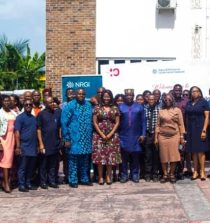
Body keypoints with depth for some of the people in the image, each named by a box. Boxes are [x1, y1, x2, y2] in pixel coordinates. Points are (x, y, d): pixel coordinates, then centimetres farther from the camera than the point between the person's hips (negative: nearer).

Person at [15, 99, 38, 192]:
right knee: (22, 167, -1)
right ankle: (21, 185, 5)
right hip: (24, 147, -6)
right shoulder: (20, 117, -5)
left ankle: (28, 184, 19)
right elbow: (17, 132, -10)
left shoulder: (34, 118, 15)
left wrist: (38, 144, 15)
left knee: (31, 167, 10)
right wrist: (18, 146, -16)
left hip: (33, 147, 6)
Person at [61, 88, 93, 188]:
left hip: (87, 139, 5)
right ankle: (73, 180, 9)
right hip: (74, 138, -4)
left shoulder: (88, 105, 9)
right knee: (73, 159, 1)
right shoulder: (70, 106, -5)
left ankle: (84, 179, 22)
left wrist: (91, 135, 9)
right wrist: (66, 139, -11)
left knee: (85, 160, 11)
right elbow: (64, 123, -7)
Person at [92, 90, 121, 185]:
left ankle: (108, 176, 9)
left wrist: (111, 134, -9)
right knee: (100, 155, -4)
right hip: (99, 135, -1)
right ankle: (100, 177, 3)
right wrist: (102, 134, -10)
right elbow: (95, 122, -1)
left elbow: (117, 122, 2)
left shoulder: (115, 108, 5)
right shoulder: (97, 108, 3)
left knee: (111, 155, 0)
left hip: (112, 135, 1)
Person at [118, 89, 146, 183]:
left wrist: (143, 134, -2)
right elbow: (117, 122, 3)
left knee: (135, 156, 5)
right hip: (124, 136, 0)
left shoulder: (139, 107, 6)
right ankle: (124, 175, 10)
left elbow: (143, 121, 4)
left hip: (136, 136, 0)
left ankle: (135, 174, 14)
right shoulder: (120, 107, 4)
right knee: (124, 156, 2)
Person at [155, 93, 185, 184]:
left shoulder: (177, 110, 6)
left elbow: (181, 124, 4)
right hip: (162, 136, 1)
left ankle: (172, 174, 8)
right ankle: (165, 175, 9)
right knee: (164, 156, 2)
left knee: (173, 155, -2)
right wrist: (156, 137, 3)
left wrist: (182, 137, -1)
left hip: (174, 136, -1)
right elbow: (158, 125, 8)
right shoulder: (161, 111, 9)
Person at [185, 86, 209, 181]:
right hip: (191, 129, 4)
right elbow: (187, 117, 11)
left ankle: (202, 171, 0)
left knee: (200, 150, -5)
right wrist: (186, 130, 4)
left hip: (200, 128, -4)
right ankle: (195, 171, 8)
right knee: (193, 150, 4)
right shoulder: (189, 103, 10)